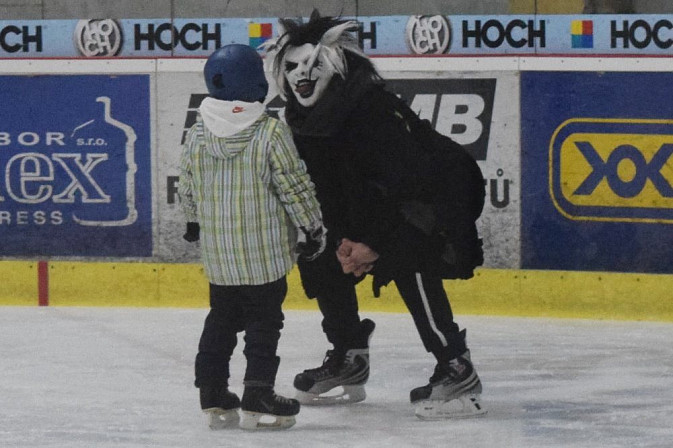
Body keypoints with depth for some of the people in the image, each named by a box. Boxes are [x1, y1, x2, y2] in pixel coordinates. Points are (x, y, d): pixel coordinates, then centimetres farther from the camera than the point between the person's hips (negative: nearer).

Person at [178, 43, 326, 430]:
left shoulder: (198, 134, -1)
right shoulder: (271, 133, -15)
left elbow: (187, 187, 10)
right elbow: (295, 187, -12)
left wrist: (194, 222, 28)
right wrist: (314, 228, 0)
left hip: (218, 253, 5)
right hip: (265, 253, -5)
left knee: (221, 321, 17)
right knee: (264, 323, 3)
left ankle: (214, 398, 16)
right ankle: (258, 401, -1)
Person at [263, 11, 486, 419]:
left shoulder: (370, 106, -30)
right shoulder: (302, 120, -2)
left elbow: (404, 179, -33)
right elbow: (321, 190, 3)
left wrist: (374, 242, -29)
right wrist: (341, 240, -11)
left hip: (435, 197, -10)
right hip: (366, 203, 10)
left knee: (411, 267, -31)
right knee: (320, 258, 6)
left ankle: (458, 373, -30)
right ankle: (349, 362, 17)